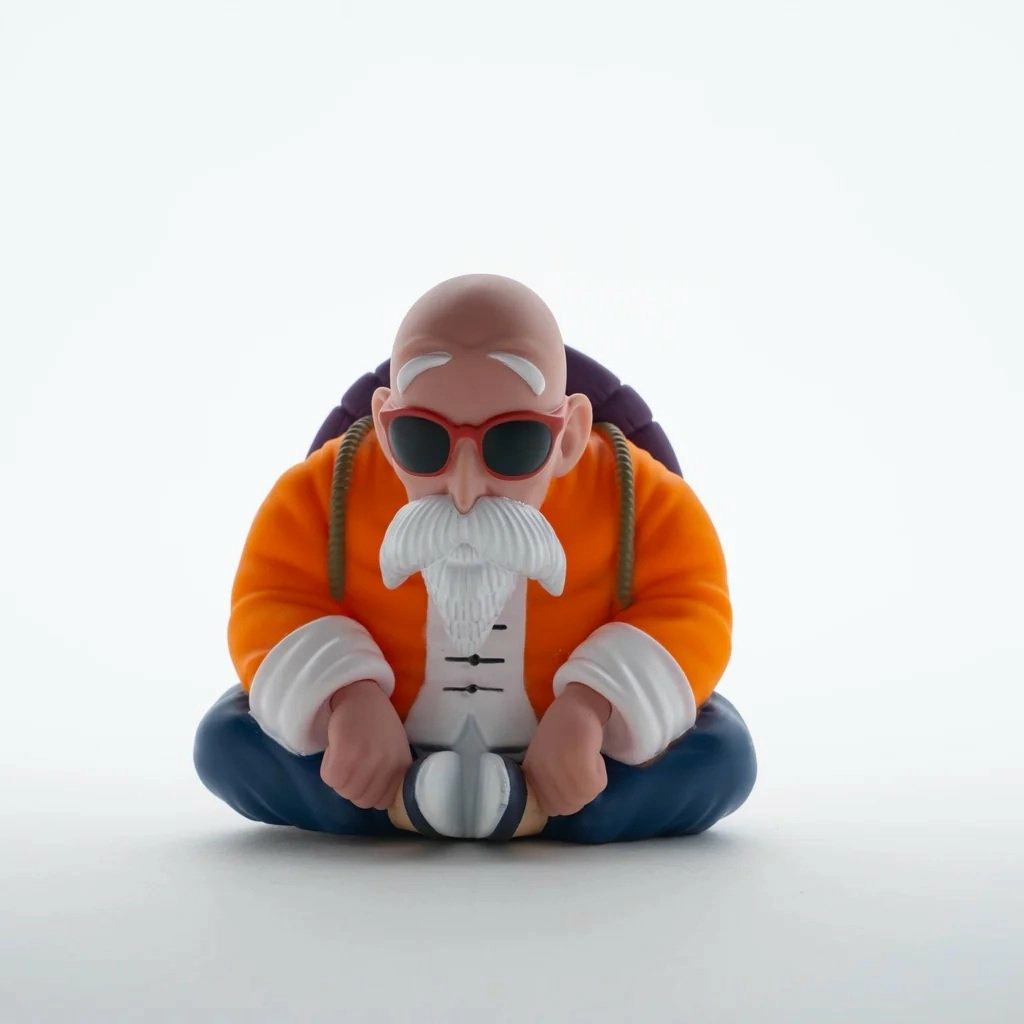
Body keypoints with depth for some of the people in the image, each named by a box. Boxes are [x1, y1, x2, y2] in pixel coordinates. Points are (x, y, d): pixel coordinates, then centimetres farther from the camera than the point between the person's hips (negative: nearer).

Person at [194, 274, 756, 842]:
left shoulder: (642, 501, -25)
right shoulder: (321, 495, -23)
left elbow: (688, 611, -19)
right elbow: (273, 606, -16)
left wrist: (592, 706, -36)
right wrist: (344, 698, -35)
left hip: (572, 762, -1)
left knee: (723, 754, -25)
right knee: (225, 740, -19)